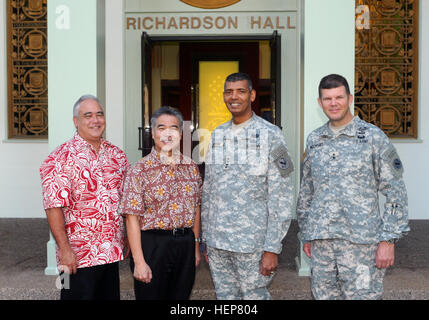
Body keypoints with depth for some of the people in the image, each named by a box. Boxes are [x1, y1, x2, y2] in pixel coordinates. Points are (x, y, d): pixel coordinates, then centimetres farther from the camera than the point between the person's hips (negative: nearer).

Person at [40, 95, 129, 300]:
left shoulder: (116, 155, 9)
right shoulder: (61, 158, -10)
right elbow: (54, 207, -15)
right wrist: (64, 249, -19)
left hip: (113, 252, 6)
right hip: (79, 256, -6)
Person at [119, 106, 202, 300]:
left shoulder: (191, 167, 7)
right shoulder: (140, 170, -8)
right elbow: (132, 218, -11)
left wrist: (196, 246, 13)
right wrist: (139, 261, -15)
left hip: (186, 243, 4)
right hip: (153, 245, -4)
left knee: (181, 296, 14)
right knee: (151, 295, 6)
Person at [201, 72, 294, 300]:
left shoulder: (270, 135, -5)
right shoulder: (217, 135, 10)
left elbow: (281, 197, -8)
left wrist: (272, 249, -13)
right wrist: (205, 239, 11)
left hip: (252, 243, -5)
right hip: (217, 243, 5)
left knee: (255, 295, 4)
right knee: (224, 296, 13)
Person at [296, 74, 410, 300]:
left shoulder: (373, 137, -2)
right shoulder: (314, 140, 11)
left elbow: (395, 193, -3)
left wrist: (388, 240, -9)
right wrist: (306, 235, 14)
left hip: (361, 240, -4)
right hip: (320, 241, 4)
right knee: (323, 295, 11)